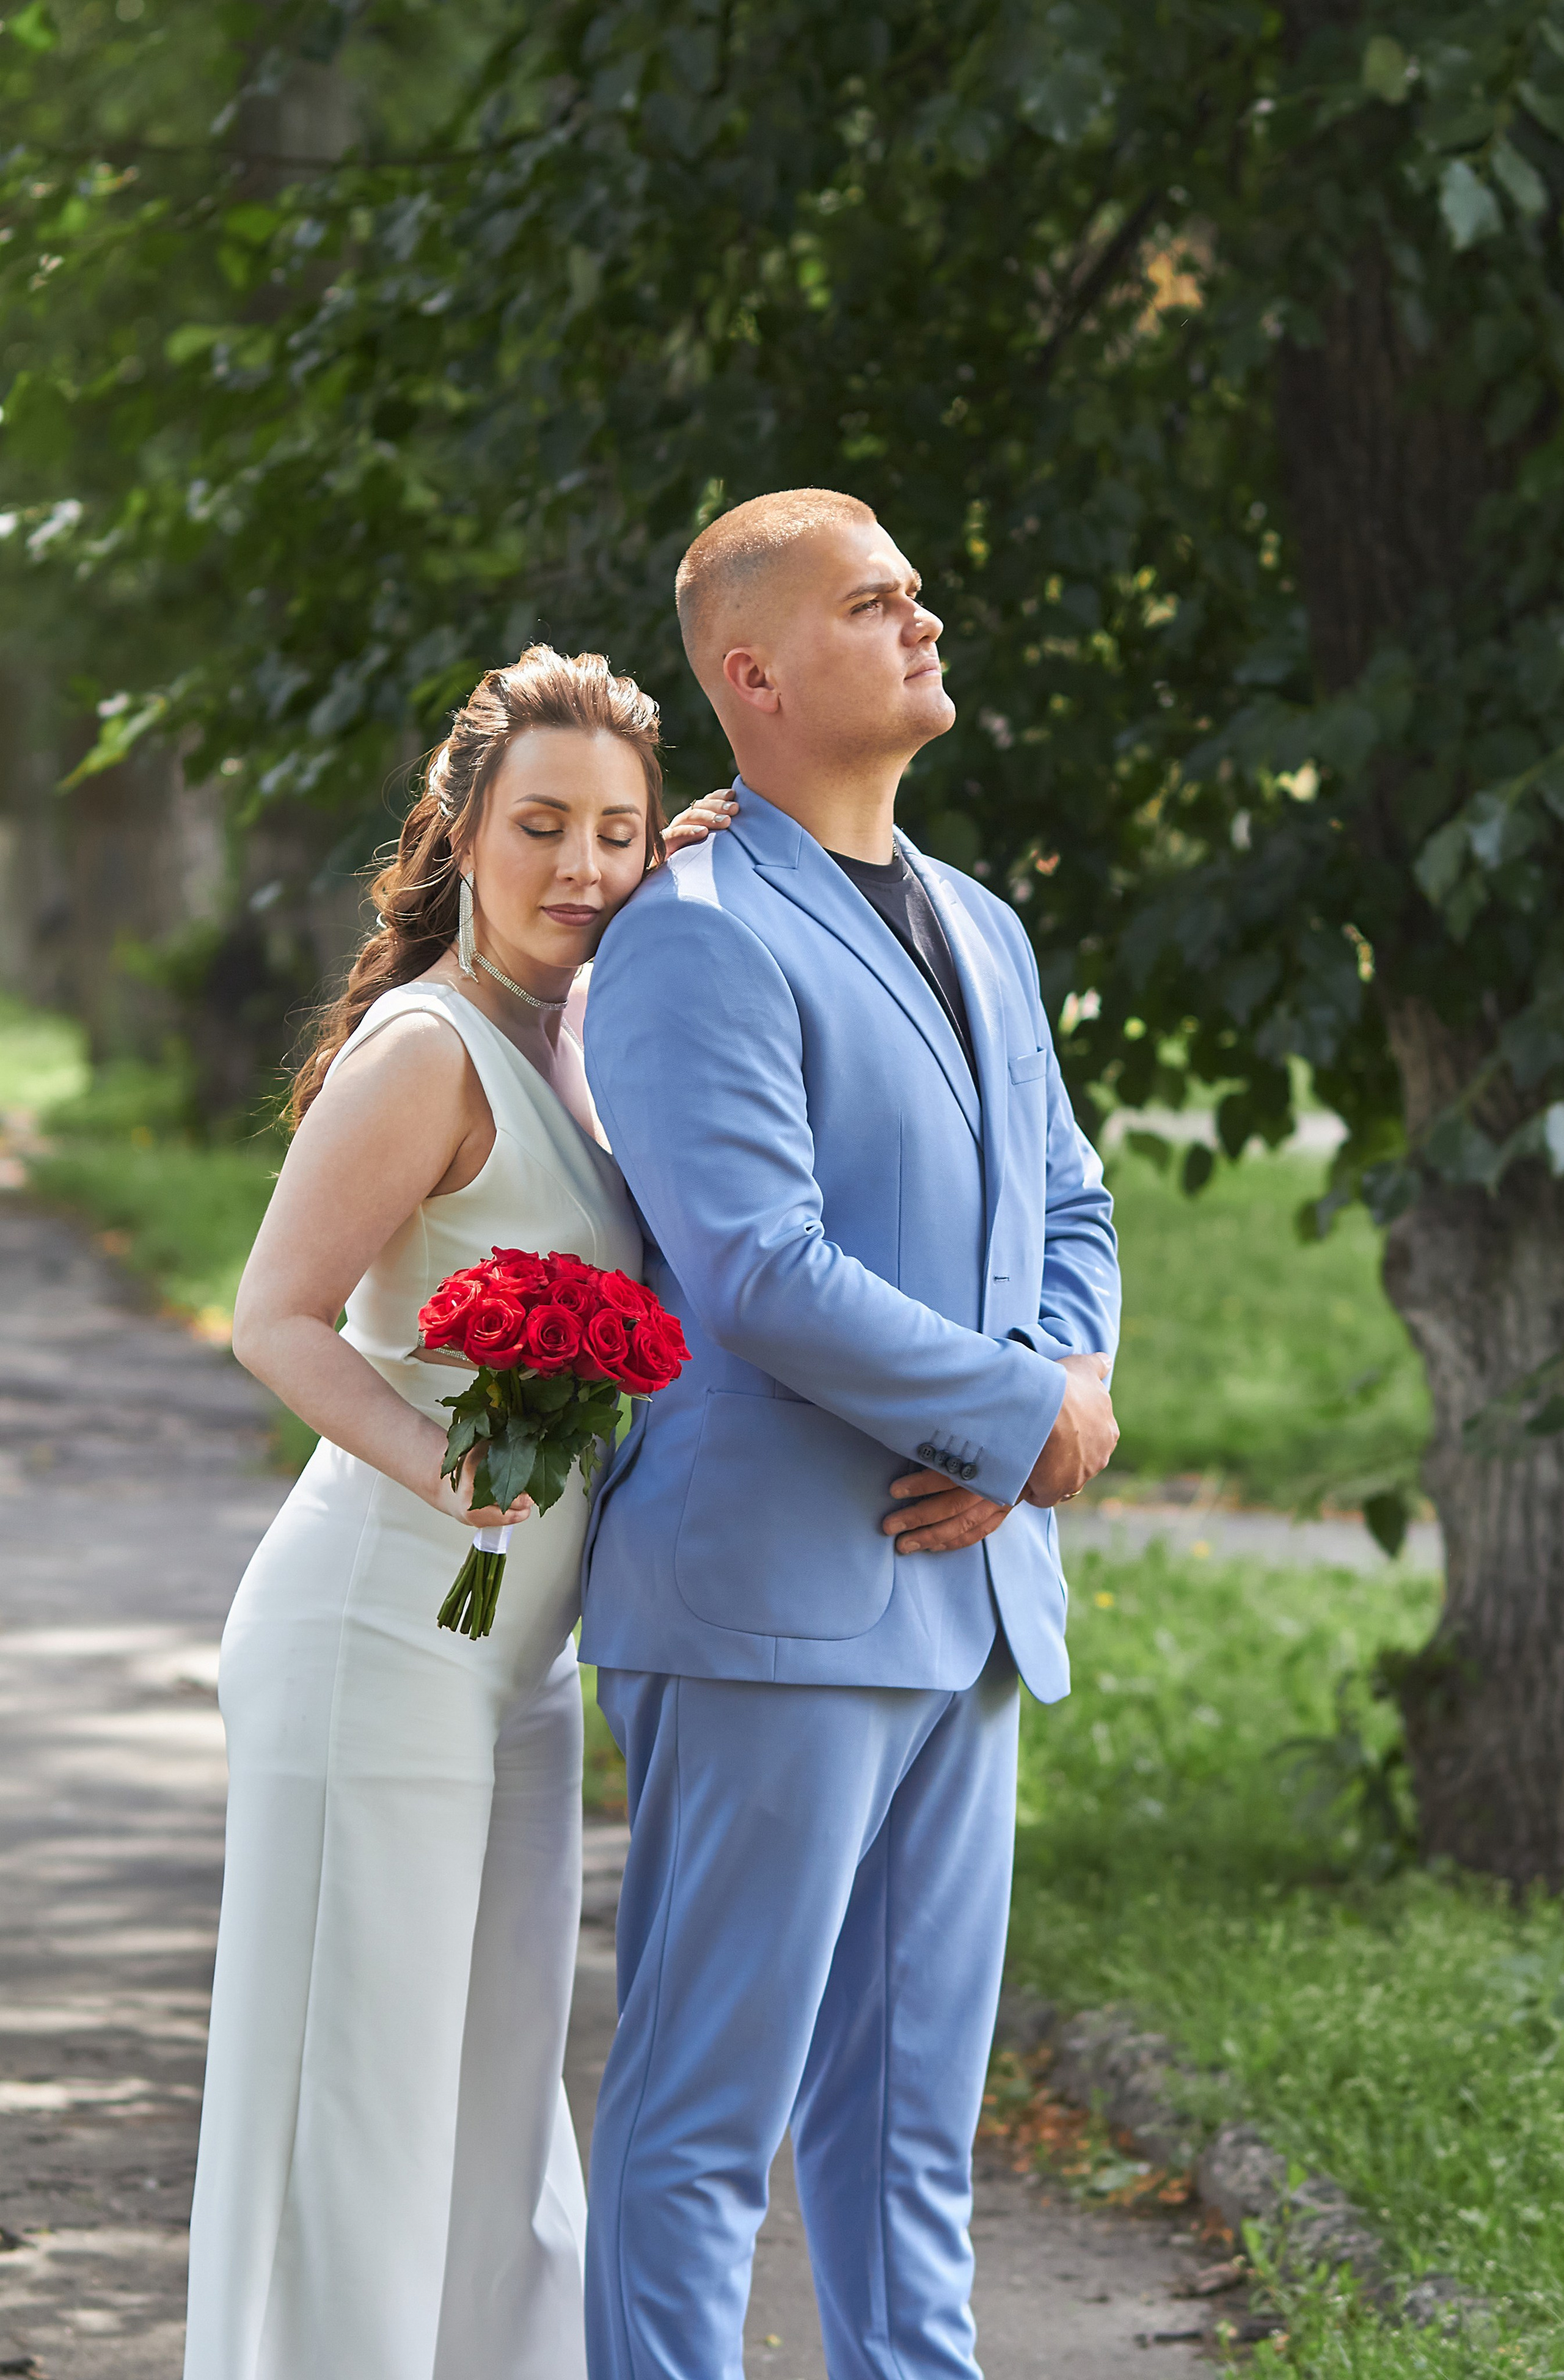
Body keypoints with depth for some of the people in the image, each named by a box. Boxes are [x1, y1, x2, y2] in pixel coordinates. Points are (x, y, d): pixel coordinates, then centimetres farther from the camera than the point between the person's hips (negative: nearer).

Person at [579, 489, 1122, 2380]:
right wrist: (1033, 1418, -10)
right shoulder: (695, 940, -10)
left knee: (911, 2102, 11)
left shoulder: (983, 934, 19)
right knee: (707, 2099, -5)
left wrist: (1020, 1429, -1)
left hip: (963, 1591, 8)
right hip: (771, 1597, -8)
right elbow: (759, 1272, -19)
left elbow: (1071, 1213, 19)